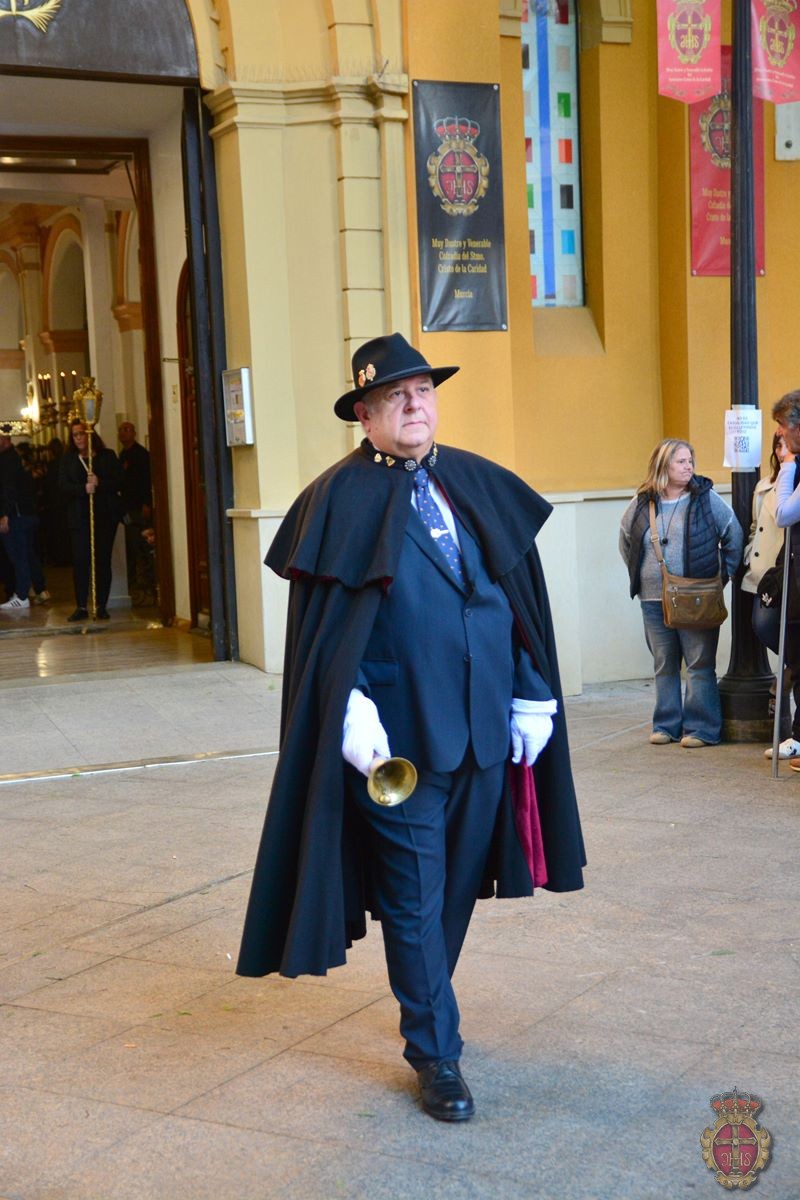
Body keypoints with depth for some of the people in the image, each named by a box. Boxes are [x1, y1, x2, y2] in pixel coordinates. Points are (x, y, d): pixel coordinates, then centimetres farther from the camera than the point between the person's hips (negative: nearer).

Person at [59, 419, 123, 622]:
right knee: (80, 561, -6)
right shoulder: (67, 459, 9)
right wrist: (84, 488, -18)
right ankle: (81, 607, -1)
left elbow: (119, 481, -2)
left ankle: (102, 606, 8)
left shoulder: (107, 456, 6)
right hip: (79, 516, 0)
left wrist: (99, 483, -18)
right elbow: (63, 485, -2)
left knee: (103, 560, 1)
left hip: (105, 515, 0)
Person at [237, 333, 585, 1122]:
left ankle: (424, 1003, 37)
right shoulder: (344, 498, -5)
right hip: (400, 731, -5)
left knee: (459, 879, 15)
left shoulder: (480, 485, 9)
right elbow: (323, 621, -10)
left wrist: (532, 696, 6)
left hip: (483, 723, 5)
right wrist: (353, 711, -19)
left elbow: (518, 599, 10)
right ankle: (434, 1053, 14)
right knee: (414, 892, 2)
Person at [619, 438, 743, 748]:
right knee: (664, 665, 10)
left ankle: (702, 728, 5)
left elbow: (733, 536, 7)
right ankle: (667, 725, 19)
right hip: (654, 600, 3)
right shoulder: (642, 504, 4)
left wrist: (723, 574, 6)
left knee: (700, 664, -1)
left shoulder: (706, 498, -2)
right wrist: (640, 576, 16)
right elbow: (626, 542, 20)